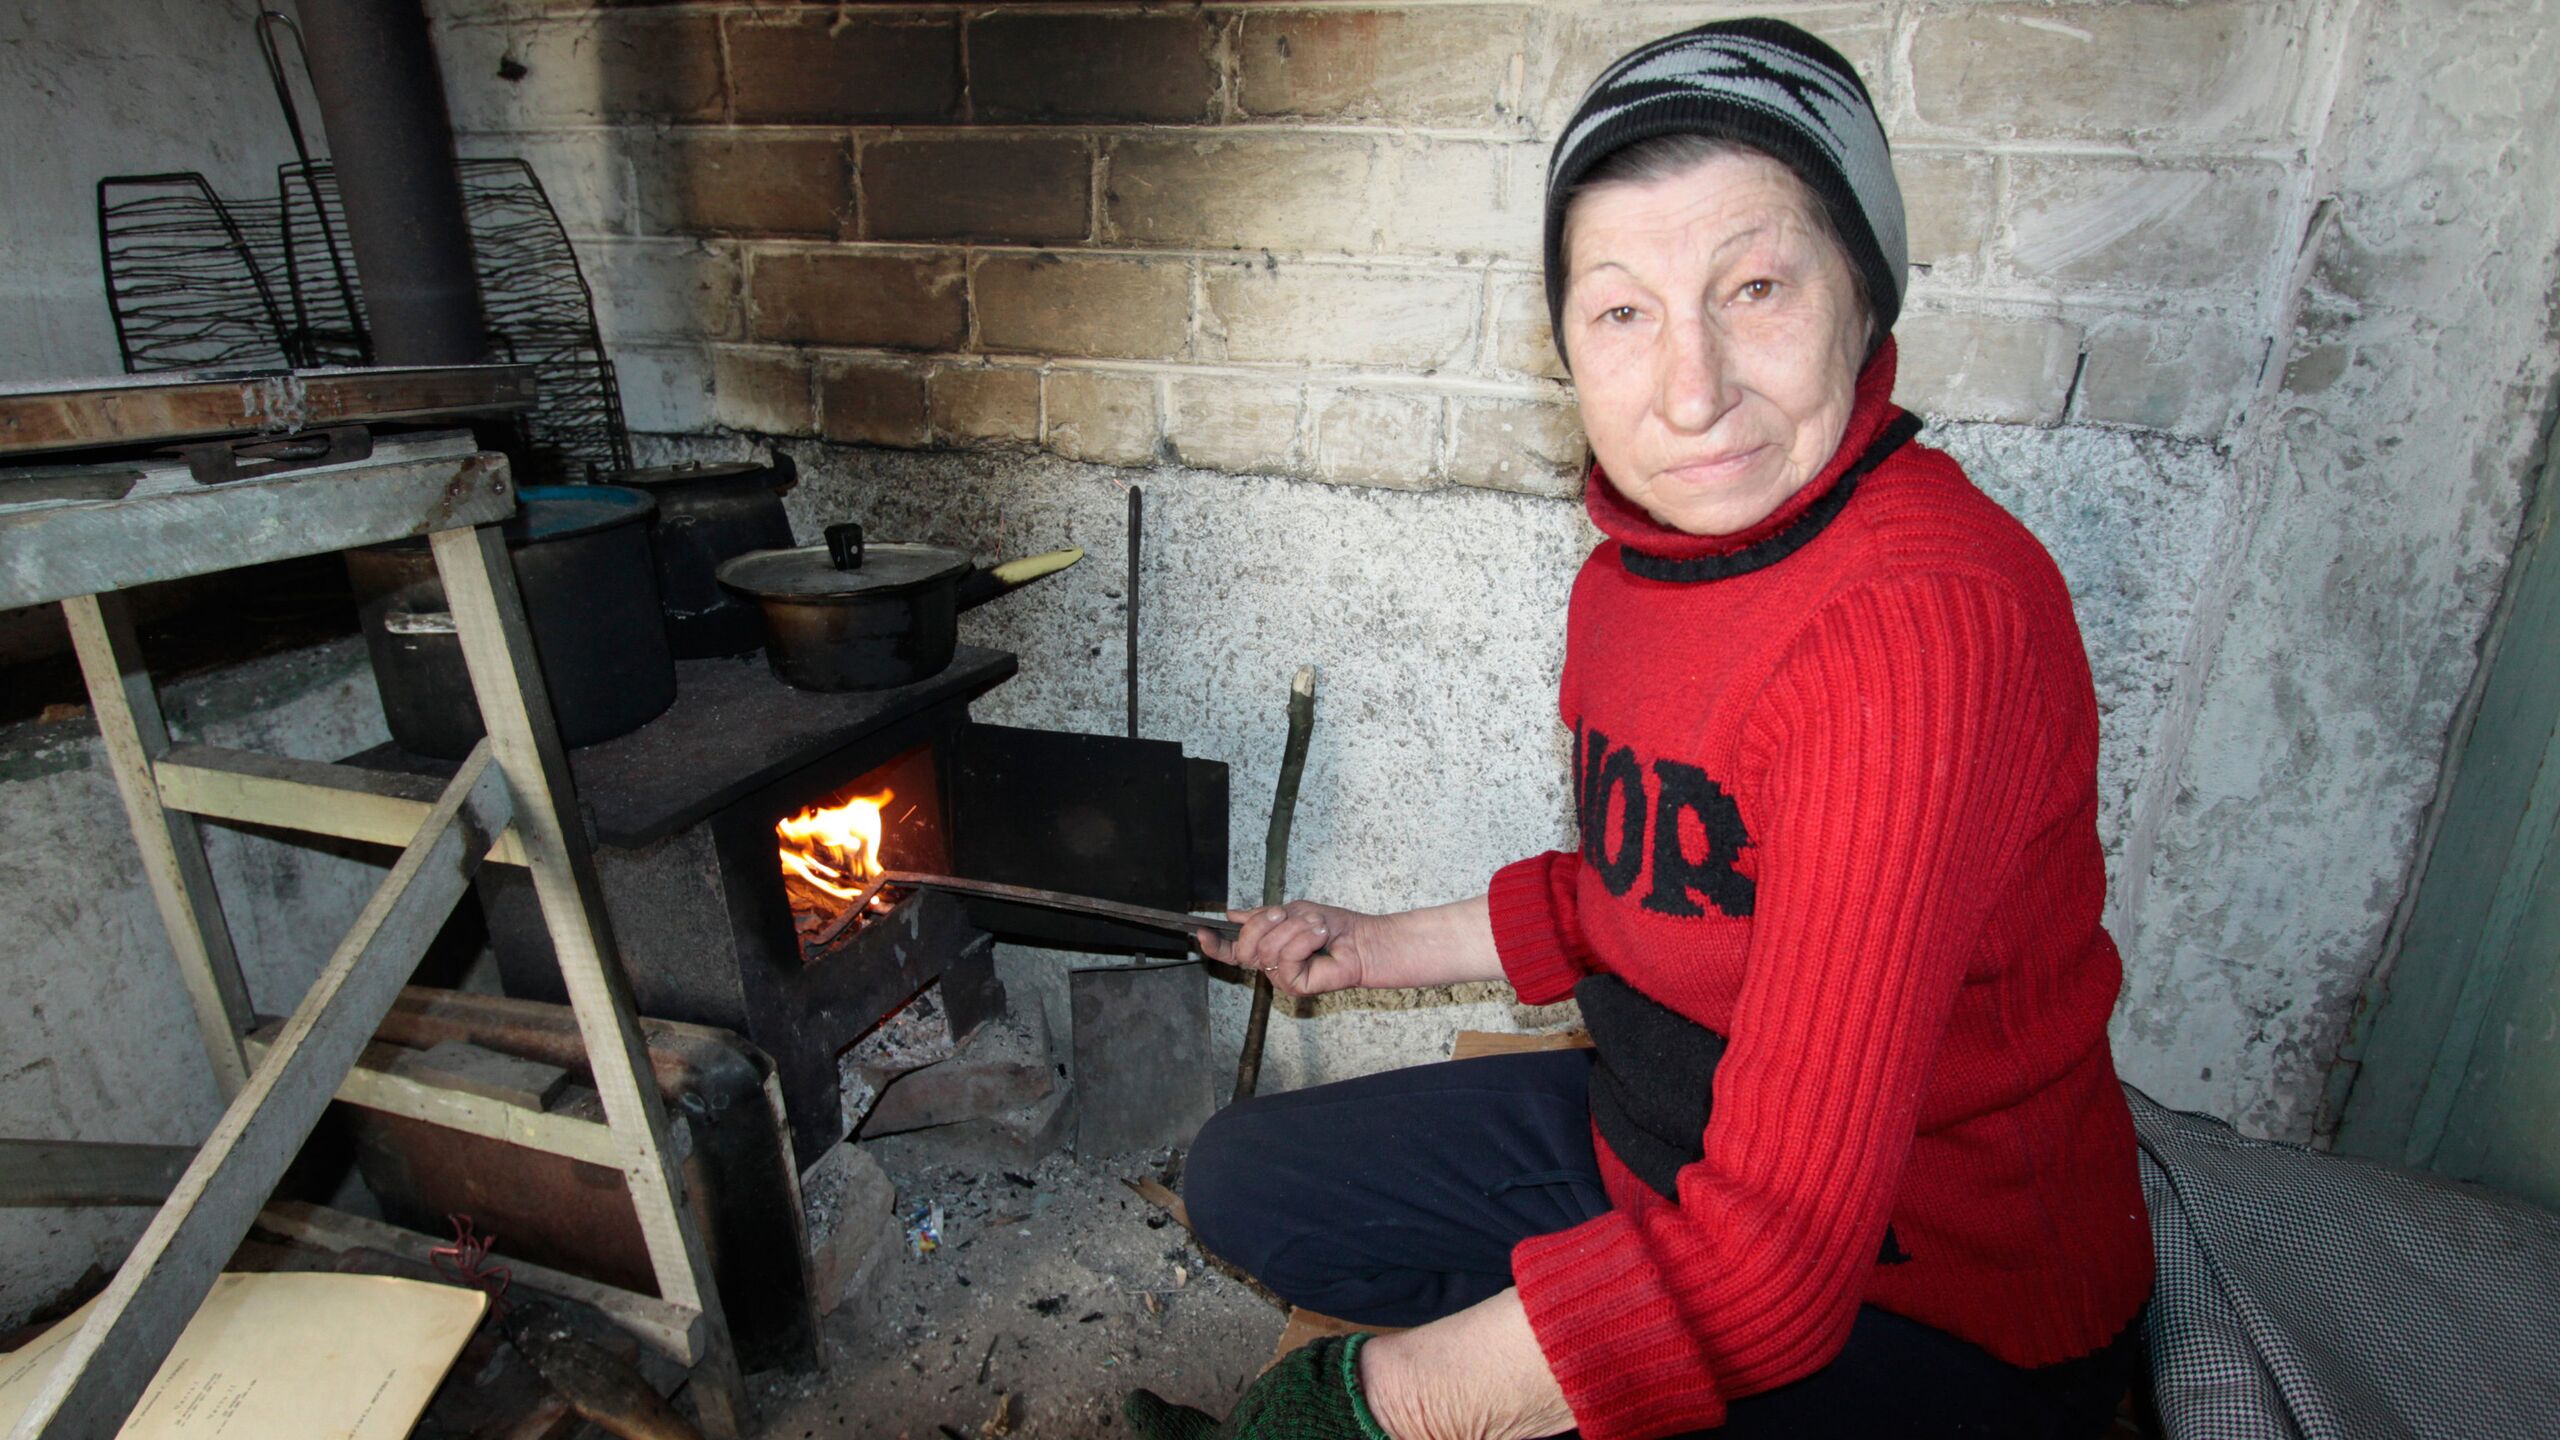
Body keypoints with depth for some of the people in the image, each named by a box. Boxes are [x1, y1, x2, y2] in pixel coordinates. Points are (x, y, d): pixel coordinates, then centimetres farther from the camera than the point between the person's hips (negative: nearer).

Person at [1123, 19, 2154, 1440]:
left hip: (1944, 1313, -7)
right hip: (1659, 1139, 7)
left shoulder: (1916, 626, -31)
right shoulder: (1628, 574, -4)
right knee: (1242, 1179, 11)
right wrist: (1382, 948, 14)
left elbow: (1776, 1247, -32)